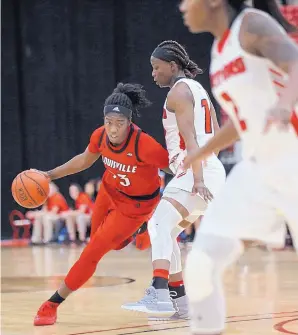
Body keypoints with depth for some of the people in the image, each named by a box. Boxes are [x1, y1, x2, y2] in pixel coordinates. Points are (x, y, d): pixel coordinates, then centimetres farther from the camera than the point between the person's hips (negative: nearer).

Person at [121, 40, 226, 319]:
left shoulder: (179, 91, -7)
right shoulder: (197, 89, 22)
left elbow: (190, 137, -19)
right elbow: (218, 136, 24)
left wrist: (198, 180, -28)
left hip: (196, 172, -10)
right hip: (209, 170, 10)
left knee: (159, 224, -25)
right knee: (166, 232, 16)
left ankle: (159, 295, -40)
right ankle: (179, 302, 16)